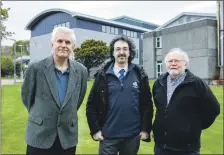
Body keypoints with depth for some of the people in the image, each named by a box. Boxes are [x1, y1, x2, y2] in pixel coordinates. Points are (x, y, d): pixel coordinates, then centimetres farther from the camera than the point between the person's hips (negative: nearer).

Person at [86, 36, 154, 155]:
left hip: (133, 135, 2)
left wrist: (146, 129, 1)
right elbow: (91, 104, 0)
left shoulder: (140, 75, 2)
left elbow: (147, 104, 4)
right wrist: (95, 129, -3)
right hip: (108, 135, -1)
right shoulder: (103, 75, -1)